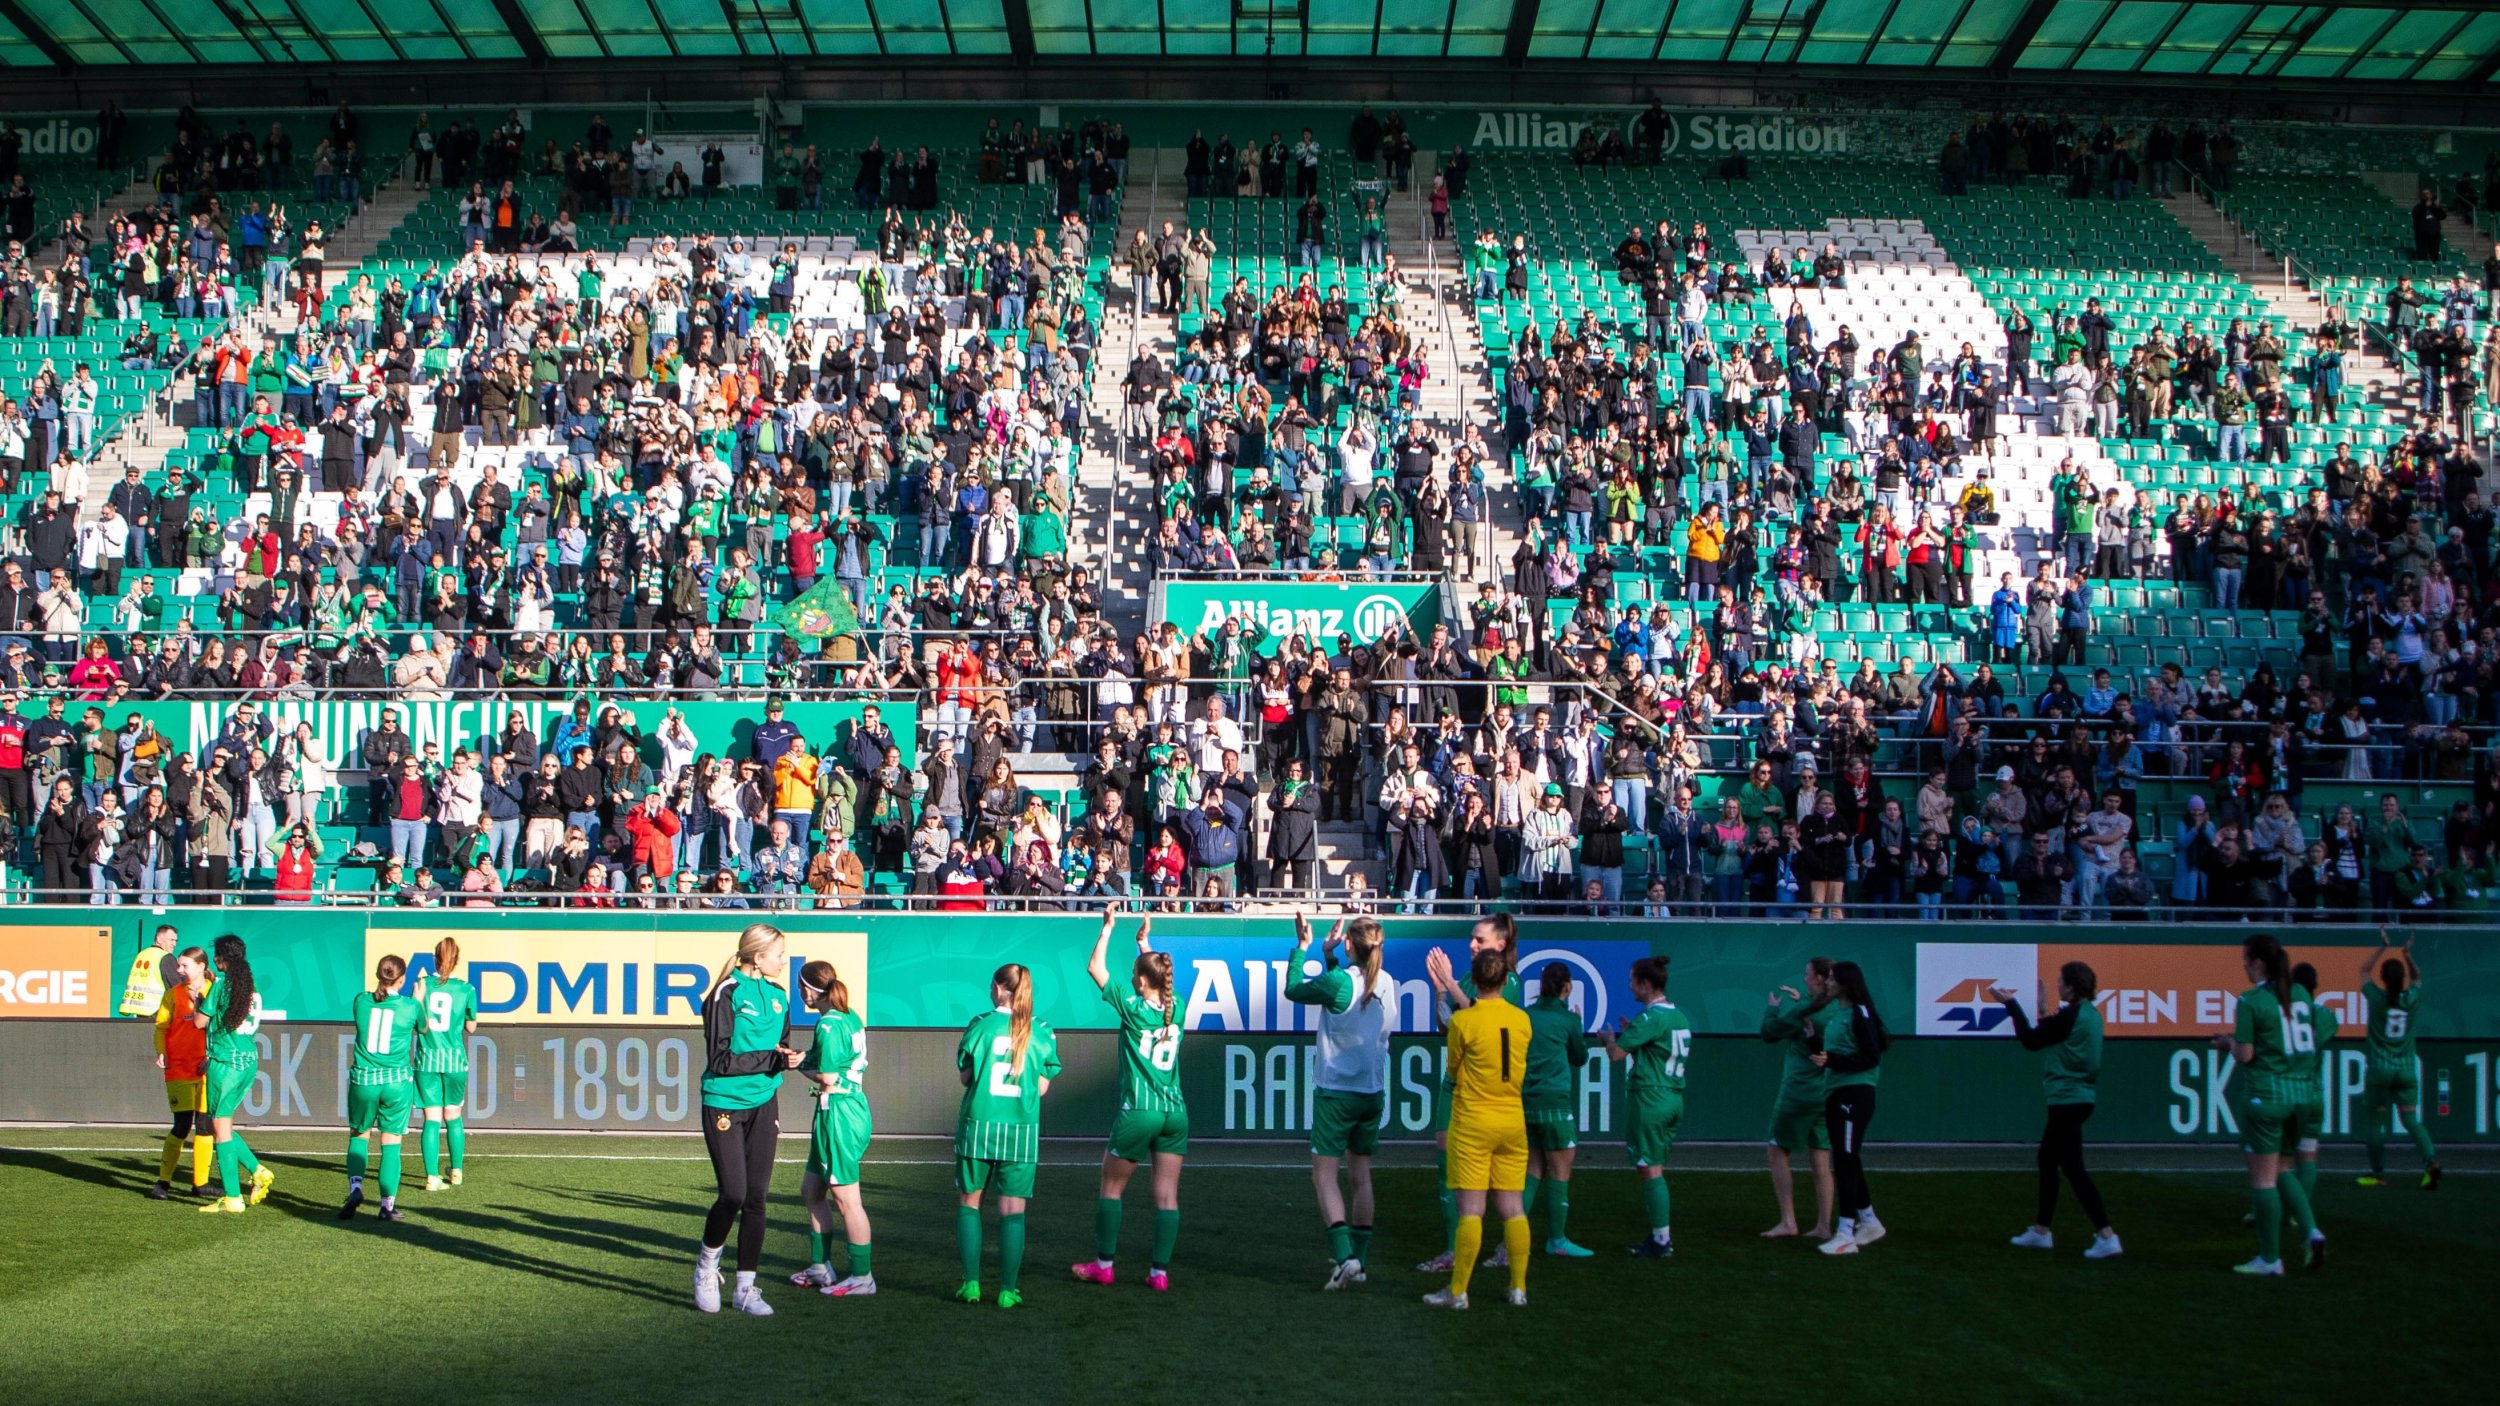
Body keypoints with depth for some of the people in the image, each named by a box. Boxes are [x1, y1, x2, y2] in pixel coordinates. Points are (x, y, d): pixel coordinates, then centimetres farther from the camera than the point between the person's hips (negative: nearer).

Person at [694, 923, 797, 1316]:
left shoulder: (778, 997, 9)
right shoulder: (726, 994, -11)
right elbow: (719, 1059, -15)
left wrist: (787, 1059, -5)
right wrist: (770, 1058, -18)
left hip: (763, 1106, 6)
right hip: (724, 1105, -6)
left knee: (756, 1198, 4)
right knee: (733, 1194, -10)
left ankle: (745, 1287, 11)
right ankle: (706, 1267, 17)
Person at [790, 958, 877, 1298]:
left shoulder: (828, 1024, -17)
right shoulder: (850, 1017, 10)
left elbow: (827, 1079, -19)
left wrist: (801, 1066, -2)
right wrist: (806, 1059, 9)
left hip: (839, 1113, -10)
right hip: (852, 1103, 10)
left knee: (846, 1198, -1)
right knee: (811, 1190, 19)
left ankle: (861, 1277, 7)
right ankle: (819, 1267, 27)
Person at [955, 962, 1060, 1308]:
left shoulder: (980, 1025, -4)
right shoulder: (1042, 1032, 0)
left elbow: (965, 1076, 1)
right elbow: (1042, 1086, 3)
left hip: (979, 1126, -1)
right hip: (1022, 1130, 1)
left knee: (969, 1202, 14)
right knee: (1012, 1210, 5)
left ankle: (971, 1283, 10)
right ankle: (1007, 1290, 5)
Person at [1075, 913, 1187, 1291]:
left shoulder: (1133, 1008, -10)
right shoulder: (1177, 1007, 4)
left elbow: (1096, 968, 0)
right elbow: (1157, 976, 27)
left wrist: (1107, 927, 7)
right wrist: (1145, 940, 34)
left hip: (1138, 1113, -5)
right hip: (1175, 1113, 5)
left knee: (1111, 1188, 11)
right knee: (1167, 1195, 4)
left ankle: (1103, 1264, 17)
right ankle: (1160, 1271, 3)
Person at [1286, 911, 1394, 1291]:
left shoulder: (1339, 981, -16)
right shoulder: (1386, 983, 2)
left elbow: (1293, 990, -1)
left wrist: (1302, 947, 8)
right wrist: (1329, 957, 17)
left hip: (1335, 1092, -6)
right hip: (1373, 1092, 6)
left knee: (1325, 1175, -1)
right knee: (1360, 1177, 14)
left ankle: (1345, 1257, -15)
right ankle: (1359, 1261, 17)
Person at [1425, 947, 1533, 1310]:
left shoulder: (1463, 1021, -12)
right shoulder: (1522, 1020, 1)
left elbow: (1452, 1069, 0)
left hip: (1472, 1123, -4)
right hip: (1512, 1123, 4)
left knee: (1471, 1210, -3)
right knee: (1513, 1209, 9)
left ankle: (1458, 1292, 0)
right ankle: (1518, 1289, 12)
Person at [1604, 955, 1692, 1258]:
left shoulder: (1650, 1017, -15)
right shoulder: (1679, 1016, 13)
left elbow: (1616, 1054, -15)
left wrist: (1611, 1038, 5)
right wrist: (1631, 1032, 21)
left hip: (1651, 1097, -9)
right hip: (1674, 1097, 9)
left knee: (1650, 1169, -4)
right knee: (1656, 1167, 16)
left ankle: (1660, 1241, -3)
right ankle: (1663, 1235, 19)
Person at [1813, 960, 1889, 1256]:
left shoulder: (1860, 1014, -11)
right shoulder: (1834, 1012, 14)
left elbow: (1871, 1057, -17)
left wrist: (1832, 1060, -21)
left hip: (1855, 1094, -9)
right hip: (1835, 1093, 9)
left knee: (1845, 1160, -10)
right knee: (1847, 1162, 15)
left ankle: (1845, 1234, -8)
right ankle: (1869, 1222, 27)